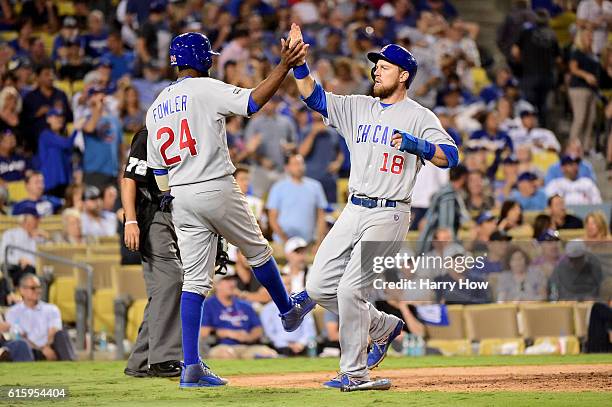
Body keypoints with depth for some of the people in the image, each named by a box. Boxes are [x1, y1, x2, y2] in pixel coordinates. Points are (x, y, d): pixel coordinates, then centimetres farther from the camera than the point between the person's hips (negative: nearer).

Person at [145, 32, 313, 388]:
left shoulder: (156, 108, 15)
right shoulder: (205, 88, -6)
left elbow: (158, 170, 16)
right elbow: (252, 102, -21)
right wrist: (285, 66, -21)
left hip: (180, 198, 6)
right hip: (217, 189, -6)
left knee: (195, 281, 3)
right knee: (257, 251, 19)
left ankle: (191, 366, -5)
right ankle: (290, 310, 39)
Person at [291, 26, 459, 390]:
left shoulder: (419, 117, -2)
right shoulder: (357, 108, 14)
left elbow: (450, 156, -12)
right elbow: (314, 96, 5)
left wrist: (414, 144, -27)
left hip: (389, 215, -7)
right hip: (354, 211, 7)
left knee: (349, 289, -14)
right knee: (318, 287, 4)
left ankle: (355, 373, -2)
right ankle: (384, 326, 24)